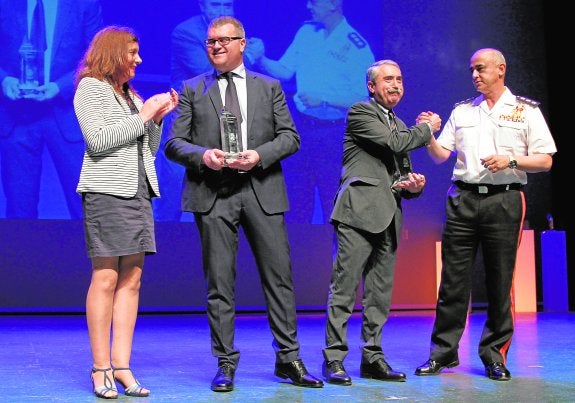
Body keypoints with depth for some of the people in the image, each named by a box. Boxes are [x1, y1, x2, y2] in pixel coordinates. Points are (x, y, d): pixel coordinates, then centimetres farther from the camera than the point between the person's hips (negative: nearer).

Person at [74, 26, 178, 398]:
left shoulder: (132, 95, 23)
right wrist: (143, 115, -8)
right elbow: (98, 140, -11)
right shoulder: (91, 88, 2)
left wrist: (158, 118, 8)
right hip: (107, 192, -7)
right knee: (106, 279, -8)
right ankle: (100, 369, -3)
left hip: (139, 193, 7)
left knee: (131, 280, 1)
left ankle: (121, 367, 3)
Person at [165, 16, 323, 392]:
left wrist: (260, 155, -10)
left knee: (279, 276, 2)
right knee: (220, 283, 1)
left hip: (261, 191, 1)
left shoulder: (269, 87, 14)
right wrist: (202, 155, -14)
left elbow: (290, 136, 8)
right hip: (213, 194, 0)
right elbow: (174, 143, 7)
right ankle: (226, 364, 10)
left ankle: (289, 358, 13)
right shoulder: (192, 89, 12)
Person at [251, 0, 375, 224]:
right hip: (301, 127, 5)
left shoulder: (357, 46, -13)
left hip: (333, 134, -5)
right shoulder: (306, 31, 4)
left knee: (334, 205, 5)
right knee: (297, 199, 14)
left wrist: (322, 100, -21)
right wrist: (261, 59, -8)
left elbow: (362, 100, -14)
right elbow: (284, 70, 8)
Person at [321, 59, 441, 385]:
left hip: (387, 218, 8)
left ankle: (373, 357, 13)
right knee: (345, 288, -8)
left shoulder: (402, 126, 25)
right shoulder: (360, 113, 2)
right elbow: (394, 144, -11)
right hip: (359, 212, -8)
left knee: (380, 293, 7)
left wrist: (414, 185, 4)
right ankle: (334, 358, -5)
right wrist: (427, 129, 4)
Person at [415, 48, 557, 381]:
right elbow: (441, 155, 14)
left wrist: (511, 161, -13)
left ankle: (495, 355, 11)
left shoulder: (527, 110, 7)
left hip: (504, 200, -2)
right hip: (463, 200, 2)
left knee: (500, 282, 1)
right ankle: (443, 352, 8)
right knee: (453, 279, 1)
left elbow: (545, 161, 3)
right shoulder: (462, 111, 16)